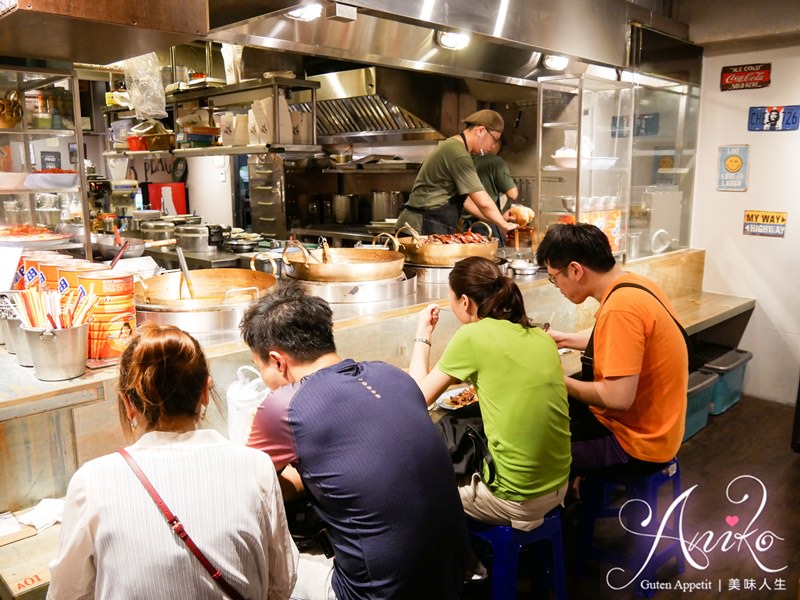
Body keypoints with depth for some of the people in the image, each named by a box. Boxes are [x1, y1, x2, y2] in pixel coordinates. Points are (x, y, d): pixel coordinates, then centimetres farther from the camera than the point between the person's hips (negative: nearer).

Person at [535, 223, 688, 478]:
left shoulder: (620, 308, -29)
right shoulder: (632, 283, 0)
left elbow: (618, 397, -29)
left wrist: (560, 382, -15)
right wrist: (565, 339, 18)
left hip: (636, 442, -9)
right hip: (644, 427, 9)